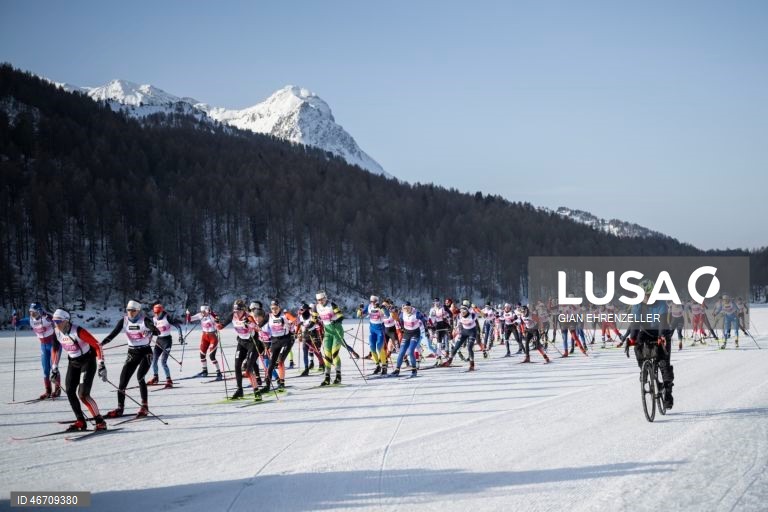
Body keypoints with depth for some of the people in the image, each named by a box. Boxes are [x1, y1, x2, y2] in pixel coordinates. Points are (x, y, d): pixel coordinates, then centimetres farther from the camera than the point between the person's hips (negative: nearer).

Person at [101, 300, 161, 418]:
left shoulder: (145, 321, -14)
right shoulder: (124, 321, -3)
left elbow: (155, 331, -29)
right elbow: (113, 334, -9)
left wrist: (154, 331, -53)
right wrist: (102, 343, -24)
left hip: (145, 353, -5)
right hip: (132, 354, 5)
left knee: (140, 377, -23)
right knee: (123, 380, -1)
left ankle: (144, 406, -14)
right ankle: (120, 408, 12)